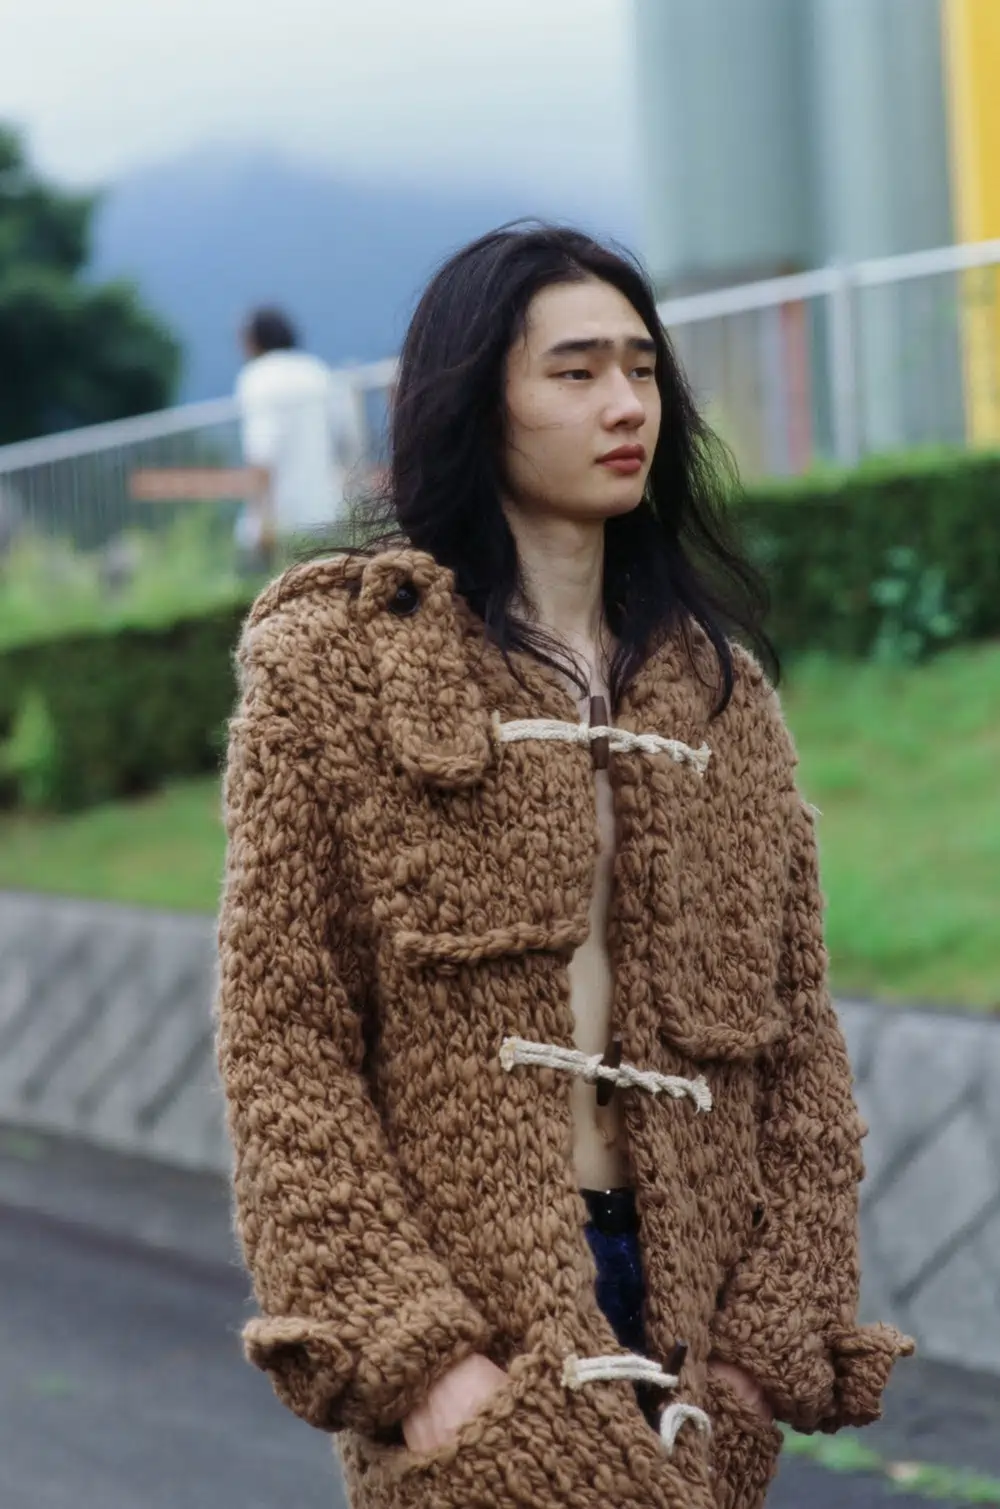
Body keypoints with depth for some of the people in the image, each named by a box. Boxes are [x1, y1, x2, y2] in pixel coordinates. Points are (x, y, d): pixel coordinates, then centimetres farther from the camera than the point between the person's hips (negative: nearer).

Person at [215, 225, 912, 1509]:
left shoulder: (717, 684, 13)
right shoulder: (333, 660, 1)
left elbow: (798, 1041, 10)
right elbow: (281, 1043, -5)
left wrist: (777, 1339, -1)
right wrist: (409, 1350, -13)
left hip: (689, 1304, 4)